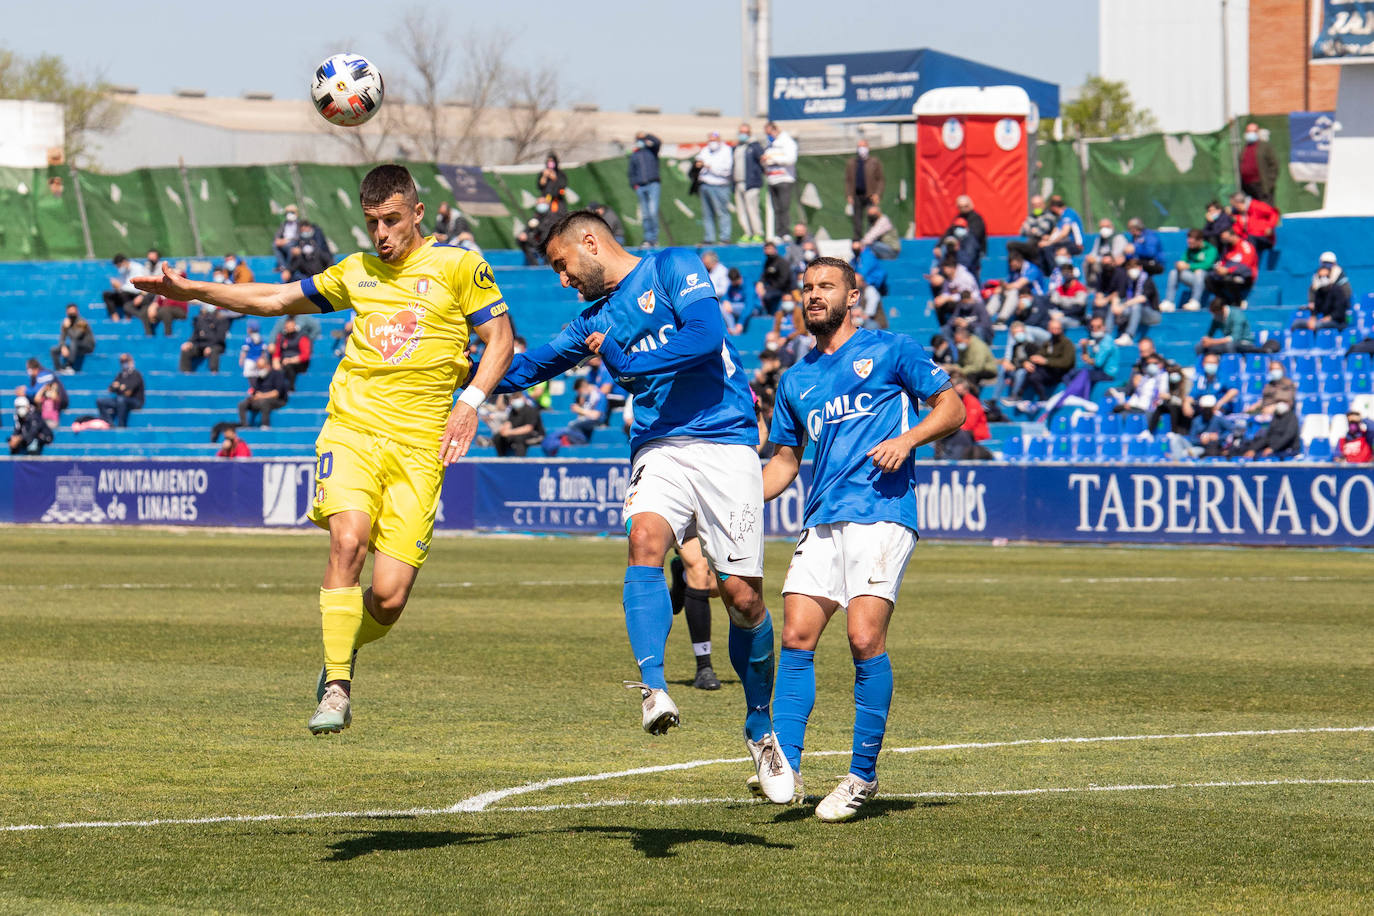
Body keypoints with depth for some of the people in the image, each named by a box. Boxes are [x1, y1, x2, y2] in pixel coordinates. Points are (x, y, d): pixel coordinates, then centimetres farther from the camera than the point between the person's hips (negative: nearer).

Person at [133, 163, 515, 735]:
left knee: (389, 597, -10)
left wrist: (470, 400, -7)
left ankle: (348, 648, 26)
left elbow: (500, 338, 9)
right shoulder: (357, 272, 17)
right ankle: (336, 687, -20)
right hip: (352, 428, 2)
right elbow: (276, 299, 25)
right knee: (348, 539, -27)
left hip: (418, 445, -2)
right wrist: (193, 291, 20)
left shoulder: (458, 266, 6)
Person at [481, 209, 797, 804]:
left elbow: (705, 337, -14)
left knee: (742, 594, -3)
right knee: (645, 539, -29)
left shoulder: (672, 268, 1)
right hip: (659, 448, 4)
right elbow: (528, 368, 30)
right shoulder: (595, 321, 20)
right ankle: (653, 688, -41)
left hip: (725, 444, -4)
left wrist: (625, 360, -7)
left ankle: (761, 728, 16)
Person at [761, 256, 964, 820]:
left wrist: (908, 439, -10)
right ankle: (785, 763, -6)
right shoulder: (796, 381, 22)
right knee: (796, 637, -7)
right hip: (821, 521, 5)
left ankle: (864, 775, -6)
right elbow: (785, 461, 27)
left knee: (865, 637, -15)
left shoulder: (889, 350, 6)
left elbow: (951, 408, 7)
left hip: (881, 513, -5)